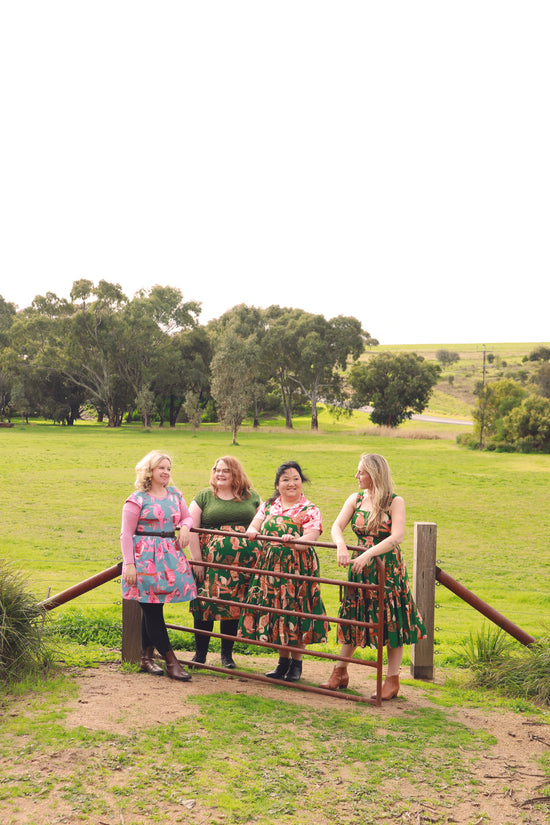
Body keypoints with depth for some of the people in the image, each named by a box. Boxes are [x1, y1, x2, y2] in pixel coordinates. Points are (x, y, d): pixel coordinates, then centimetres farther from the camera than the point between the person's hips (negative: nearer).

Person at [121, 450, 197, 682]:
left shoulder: (174, 494, 12)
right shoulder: (137, 499, -6)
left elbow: (187, 516, 25)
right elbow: (126, 534, -6)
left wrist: (185, 527, 2)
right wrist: (129, 564, -11)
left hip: (169, 556, 6)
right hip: (145, 558, -5)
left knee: (152, 609, 11)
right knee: (152, 609, -4)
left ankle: (147, 657, 21)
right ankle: (171, 662, -1)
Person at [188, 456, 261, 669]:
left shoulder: (252, 497, 10)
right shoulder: (204, 497, 6)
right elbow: (191, 529, 1)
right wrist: (196, 560, -5)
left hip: (242, 563, 1)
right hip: (210, 562, -1)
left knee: (233, 605, 5)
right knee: (205, 604, -3)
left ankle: (227, 654, 18)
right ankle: (200, 653, 12)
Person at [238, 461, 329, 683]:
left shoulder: (309, 510, -3)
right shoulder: (269, 506, 12)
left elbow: (310, 537, -16)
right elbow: (256, 523, 0)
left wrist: (293, 542, -36)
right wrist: (252, 531, -23)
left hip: (298, 568, -4)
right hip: (270, 565, 4)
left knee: (295, 612, -1)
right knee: (276, 612, 9)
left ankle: (296, 663, 15)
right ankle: (283, 660, 24)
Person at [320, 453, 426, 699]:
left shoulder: (395, 502, -9)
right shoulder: (355, 499, 5)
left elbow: (397, 536, -21)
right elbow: (337, 526, -4)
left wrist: (368, 554, -30)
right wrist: (341, 546, -26)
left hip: (388, 568, -4)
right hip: (359, 567, 5)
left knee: (391, 622, 0)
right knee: (351, 617, 12)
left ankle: (392, 681, 9)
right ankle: (340, 672, 24)